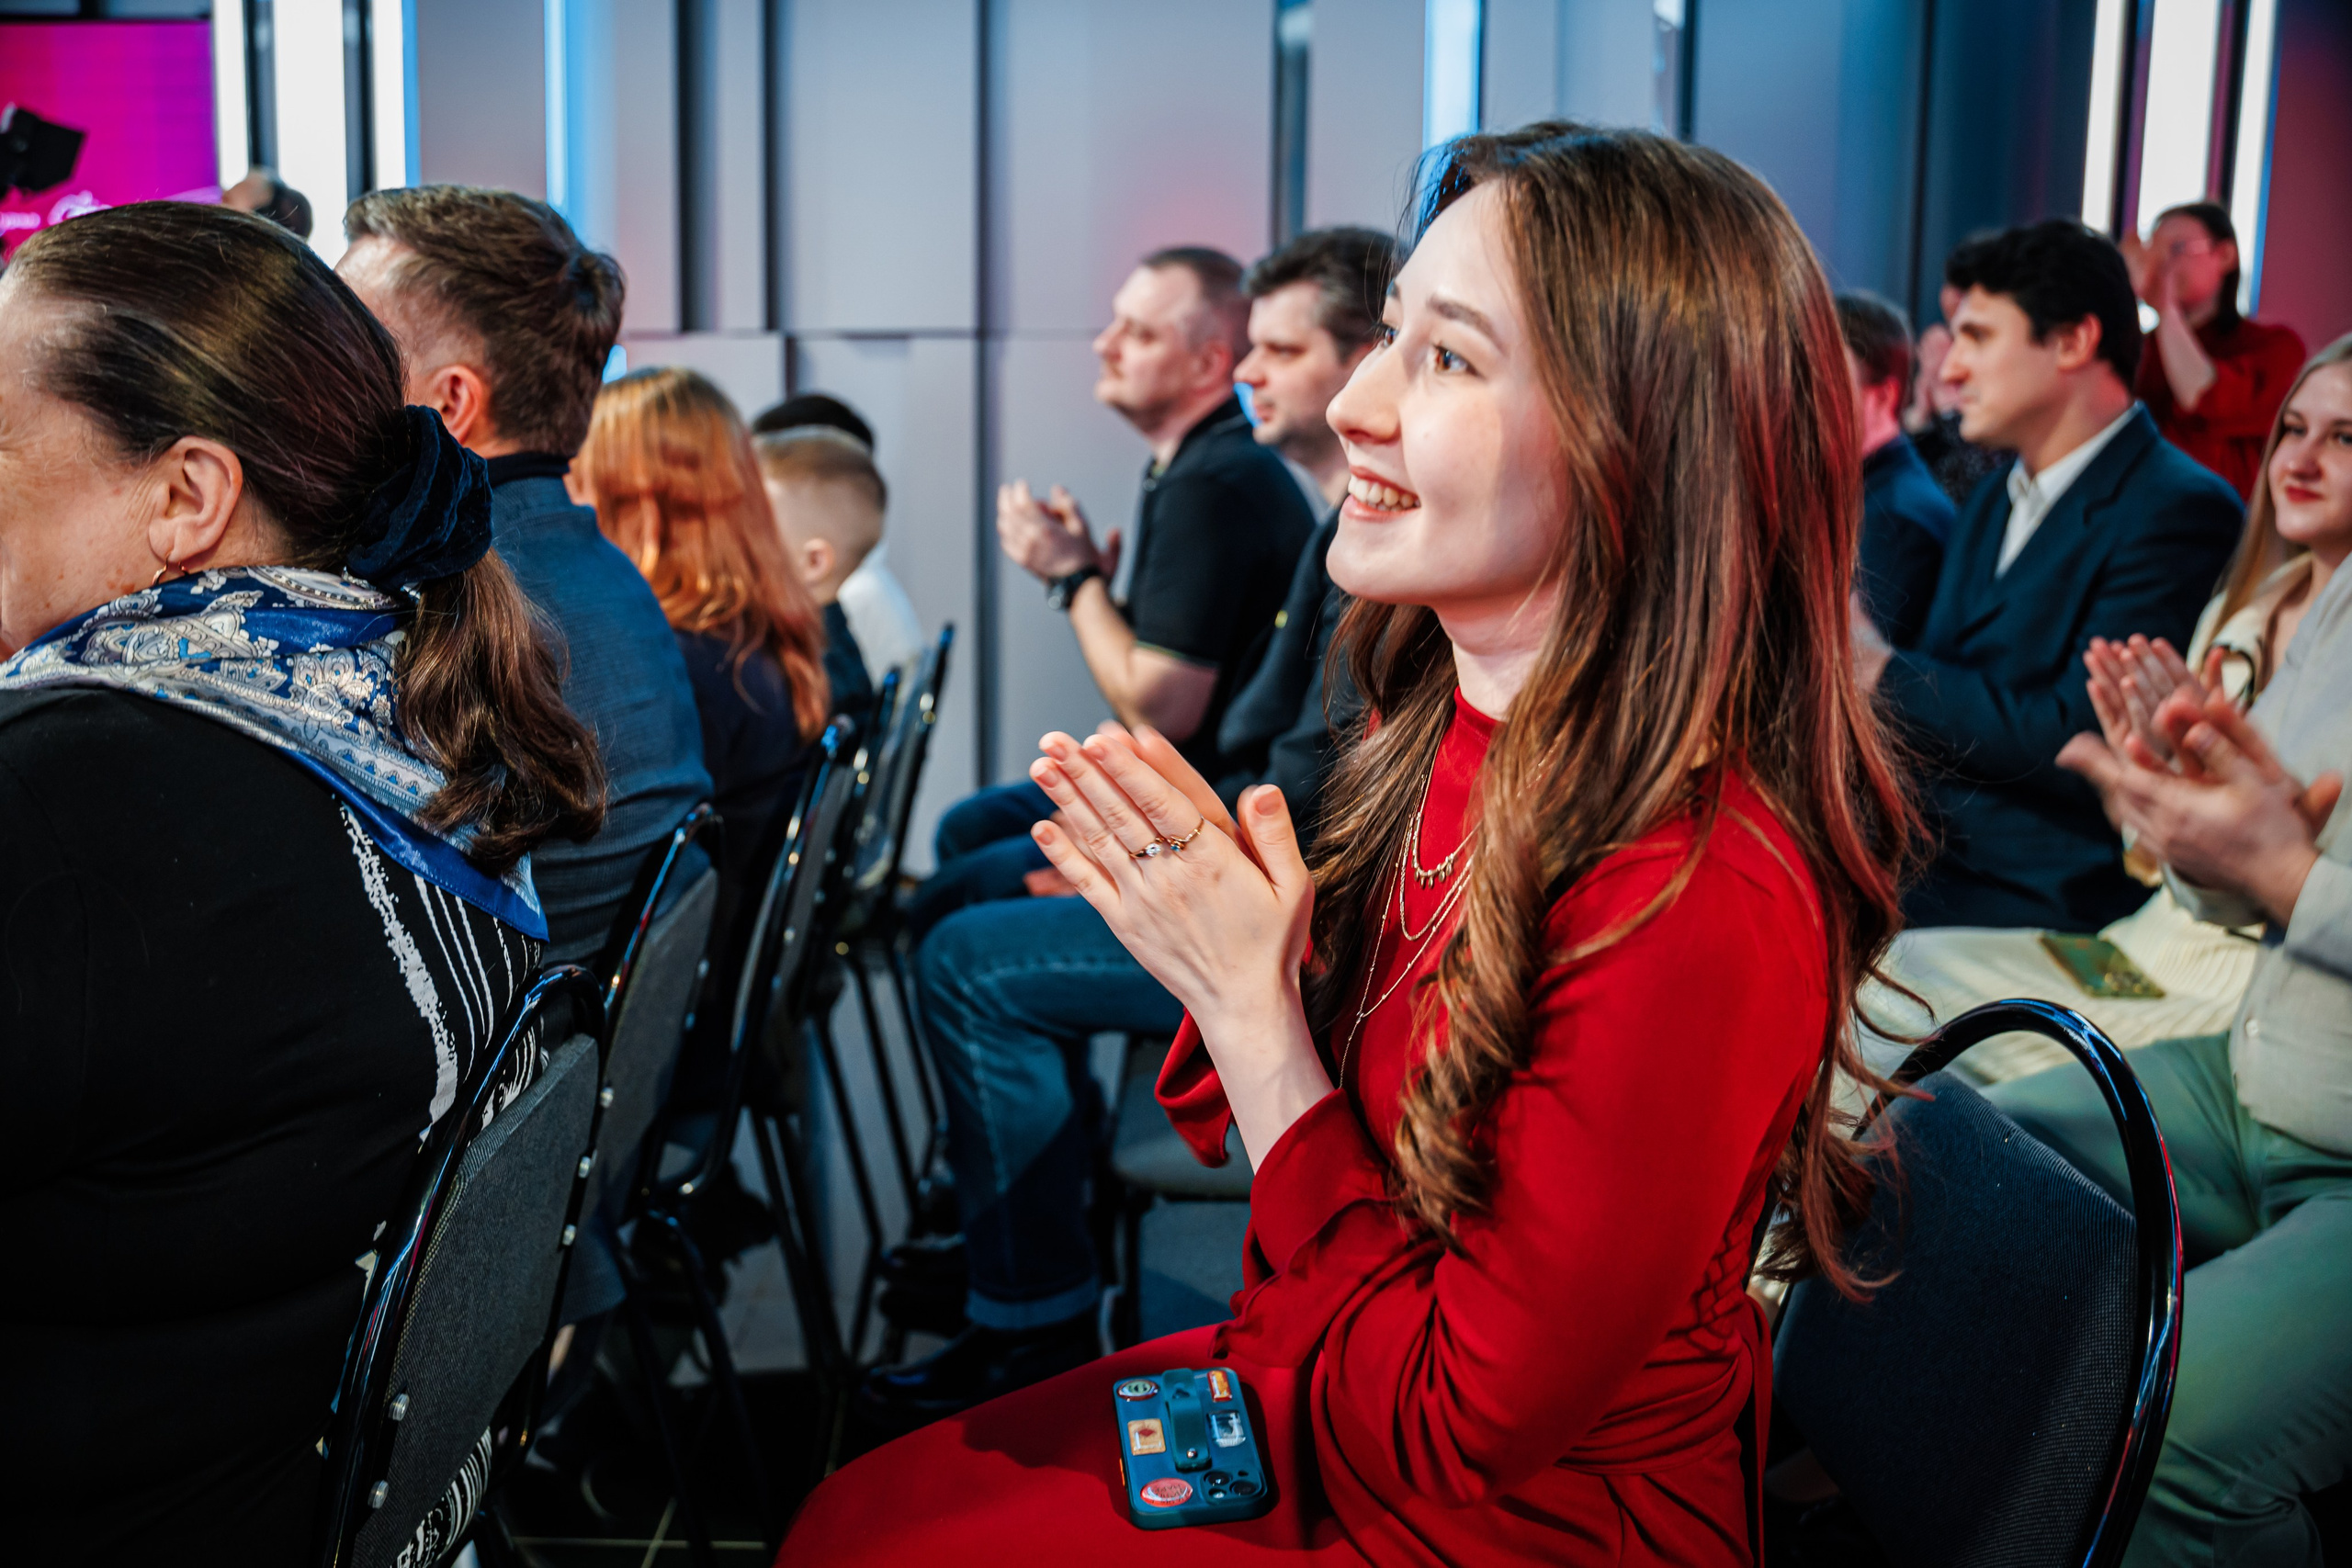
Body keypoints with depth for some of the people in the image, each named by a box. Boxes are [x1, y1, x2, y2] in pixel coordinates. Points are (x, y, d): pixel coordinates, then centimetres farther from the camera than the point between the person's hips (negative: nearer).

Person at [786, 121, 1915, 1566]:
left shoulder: (1701, 902, -31)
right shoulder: (1454, 730, -6)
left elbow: (1451, 1432, -23)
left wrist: (1247, 1002, -23)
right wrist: (1218, 919, -13)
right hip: (1324, 1399, 7)